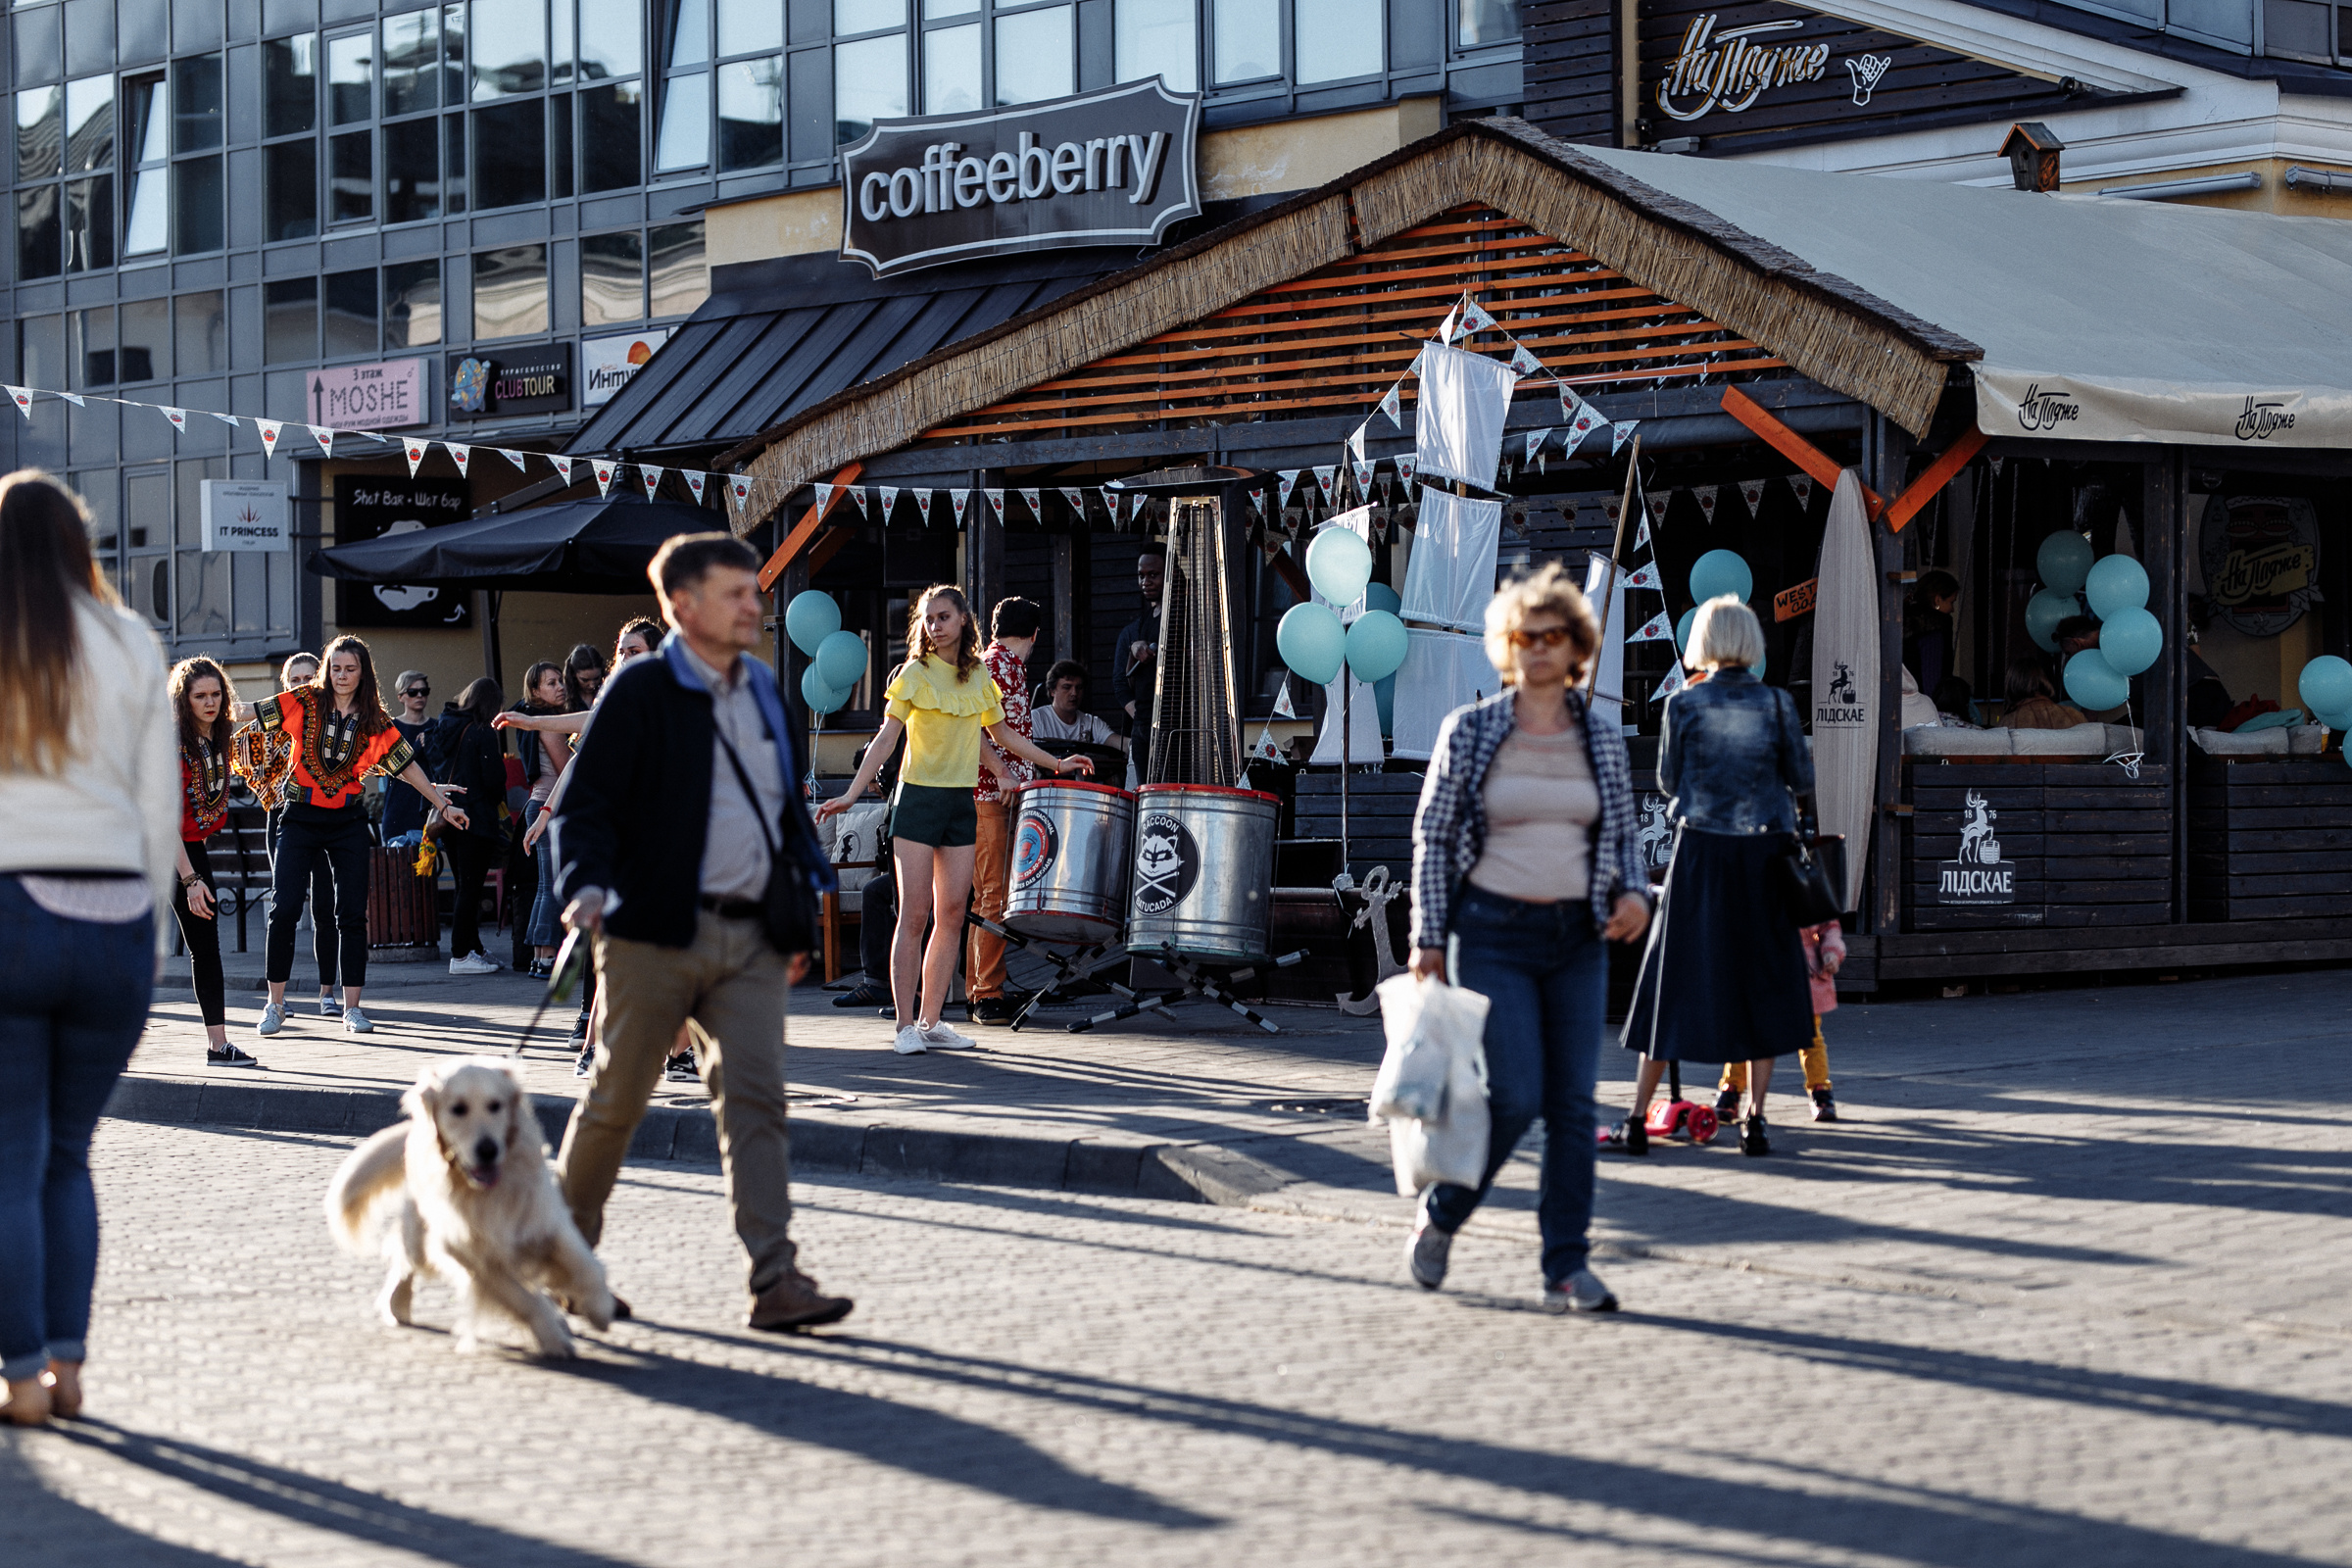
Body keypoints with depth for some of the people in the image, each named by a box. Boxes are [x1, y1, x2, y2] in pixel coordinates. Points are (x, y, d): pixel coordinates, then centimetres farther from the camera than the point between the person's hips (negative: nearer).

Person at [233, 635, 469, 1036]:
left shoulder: (374, 720, 4)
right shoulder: (305, 702, 0)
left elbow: (407, 766, 10)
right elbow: (248, 712, -2)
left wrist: (443, 804, 10)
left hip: (348, 822, 1)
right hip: (301, 818, -1)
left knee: (352, 914, 0)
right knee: (284, 908, -7)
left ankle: (353, 1007, 8)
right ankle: (275, 1005, 4)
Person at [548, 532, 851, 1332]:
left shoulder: (762, 689, 15)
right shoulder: (640, 690, -5)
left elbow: (787, 801, 25)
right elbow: (585, 803, -8)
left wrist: (810, 885, 17)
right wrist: (586, 885, -24)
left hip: (748, 937, 5)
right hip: (656, 934, -5)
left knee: (755, 1099, -5)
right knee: (617, 1097, 4)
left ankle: (776, 1281, -10)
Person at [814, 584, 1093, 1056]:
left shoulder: (979, 677, 10)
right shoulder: (915, 674, -4)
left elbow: (1004, 735, 22)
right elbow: (886, 738, -9)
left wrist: (1056, 764, 22)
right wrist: (851, 794, -18)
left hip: (961, 804, 5)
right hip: (918, 800, -5)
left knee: (953, 913, 2)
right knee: (915, 914, -7)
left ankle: (931, 1021, 8)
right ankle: (906, 1024, -4)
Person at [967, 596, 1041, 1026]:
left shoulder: (1004, 664, 20)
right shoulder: (1000, 664, -9)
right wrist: (1003, 773, -22)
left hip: (998, 794, 10)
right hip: (993, 796, -10)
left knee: (987, 896, 11)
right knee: (996, 896, -9)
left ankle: (976, 993, 15)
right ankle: (988, 996, -8)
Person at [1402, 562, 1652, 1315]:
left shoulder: (1603, 741, 7)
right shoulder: (1469, 731, -1)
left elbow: (1625, 830, 17)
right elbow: (1431, 835, 1)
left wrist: (1633, 892, -4)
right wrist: (1428, 937, -3)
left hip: (1577, 939, 3)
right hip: (1494, 933, -3)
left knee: (1573, 1103, 0)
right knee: (1514, 1096, -12)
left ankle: (1567, 1268, 5)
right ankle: (1441, 1215, 13)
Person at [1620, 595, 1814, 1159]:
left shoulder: (1684, 704, -5)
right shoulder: (1777, 703, -4)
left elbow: (1667, 780, 4)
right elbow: (1803, 781, 3)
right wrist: (1795, 814, 24)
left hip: (1699, 850, 0)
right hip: (1763, 852, 0)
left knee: (1676, 976, 5)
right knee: (1762, 979, 10)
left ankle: (1638, 1117, 4)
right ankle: (1754, 1118, 7)